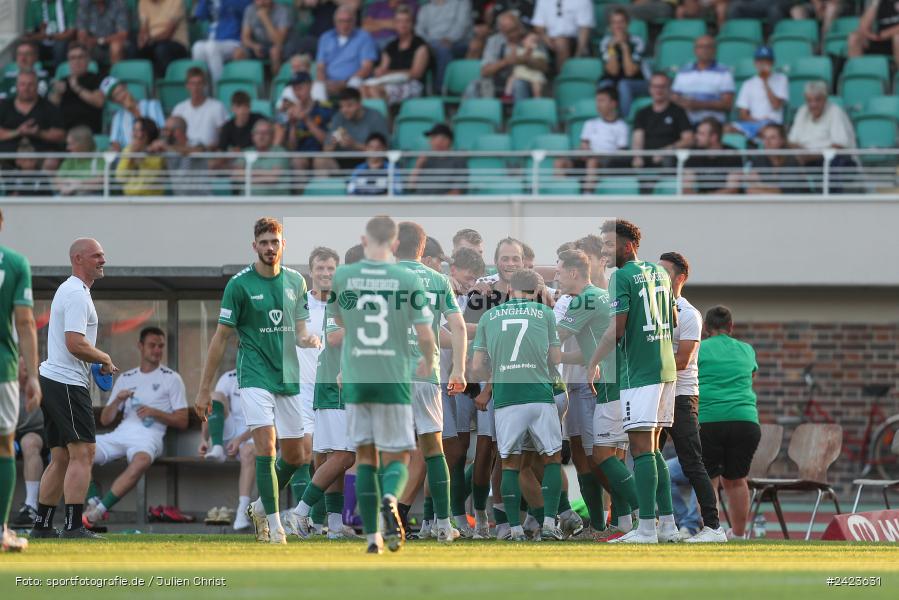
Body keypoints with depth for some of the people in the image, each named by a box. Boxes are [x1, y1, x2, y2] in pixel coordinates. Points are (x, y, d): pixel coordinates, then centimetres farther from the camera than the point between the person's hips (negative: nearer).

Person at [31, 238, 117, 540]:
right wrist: (105, 359, -7)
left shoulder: (69, 290, 20)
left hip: (51, 380, 11)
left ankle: (42, 524, 13)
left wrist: (99, 362, 14)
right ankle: (74, 526, -16)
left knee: (61, 458, 12)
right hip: (67, 384, -11)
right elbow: (75, 344, -22)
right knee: (82, 453, -12)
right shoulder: (77, 294, -13)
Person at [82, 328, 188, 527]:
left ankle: (99, 510, -38)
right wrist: (117, 401, 0)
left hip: (149, 435, -4)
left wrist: (155, 413, -8)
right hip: (120, 434, 4)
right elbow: (104, 420, 19)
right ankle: (93, 504, -23)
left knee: (141, 461, -41)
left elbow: (182, 421, 7)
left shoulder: (171, 379, 12)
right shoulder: (125, 379, 23)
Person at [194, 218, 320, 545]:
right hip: (255, 376, -5)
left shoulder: (296, 281, 8)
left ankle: (260, 506, 31)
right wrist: (204, 389, -2)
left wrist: (308, 339, -9)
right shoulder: (239, 284, -6)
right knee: (266, 446, -18)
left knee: (295, 457, 8)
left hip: (289, 378, 5)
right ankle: (274, 524, -12)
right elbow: (221, 337, -2)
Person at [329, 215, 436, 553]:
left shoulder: (342, 277, -1)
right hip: (394, 380, -2)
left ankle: (372, 535, 4)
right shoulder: (408, 280, -7)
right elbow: (426, 337, -7)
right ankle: (390, 499, -26)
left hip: (355, 381, 2)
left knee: (365, 456, 11)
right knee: (396, 458, 6)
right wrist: (427, 362, 15)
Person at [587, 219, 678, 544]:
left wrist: (592, 365, -8)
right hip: (666, 369, 8)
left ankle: (646, 528, -14)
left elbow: (617, 329, -16)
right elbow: (674, 321, 24)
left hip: (638, 371, -8)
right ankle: (668, 525, 12)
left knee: (641, 448, -9)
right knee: (652, 449, 14)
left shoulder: (622, 277, -10)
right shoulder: (659, 273, 15)